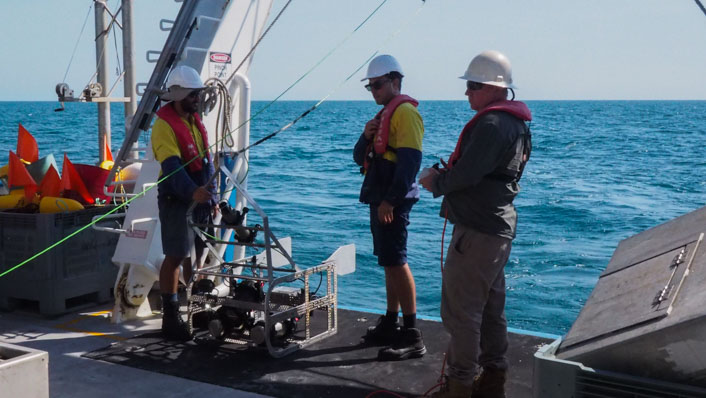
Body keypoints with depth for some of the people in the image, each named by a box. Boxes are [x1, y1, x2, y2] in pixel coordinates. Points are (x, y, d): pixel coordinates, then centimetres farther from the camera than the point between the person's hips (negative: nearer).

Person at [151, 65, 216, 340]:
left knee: (197, 254, 12)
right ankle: (170, 318, -2)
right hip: (176, 200, -8)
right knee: (175, 256, -7)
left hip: (199, 197, 8)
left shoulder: (195, 121, 14)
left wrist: (212, 196, 14)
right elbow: (172, 165, -25)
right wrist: (191, 192, -39)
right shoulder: (164, 125, -13)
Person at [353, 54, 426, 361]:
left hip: (393, 202, -10)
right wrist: (366, 137, 0)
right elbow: (361, 159, 21)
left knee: (396, 262, -12)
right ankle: (390, 325, 23)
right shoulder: (384, 114, 21)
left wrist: (390, 200, -23)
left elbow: (409, 160, -20)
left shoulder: (405, 112, -10)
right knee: (389, 263, 14)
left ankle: (412, 337, -9)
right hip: (379, 200, 10)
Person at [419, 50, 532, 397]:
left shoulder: (491, 124, -18)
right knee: (490, 308, 16)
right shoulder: (516, 124, 16)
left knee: (460, 308, -3)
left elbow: (466, 174, -24)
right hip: (499, 227, 11)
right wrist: (444, 175, 6)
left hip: (477, 231, -11)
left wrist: (436, 182, -5)